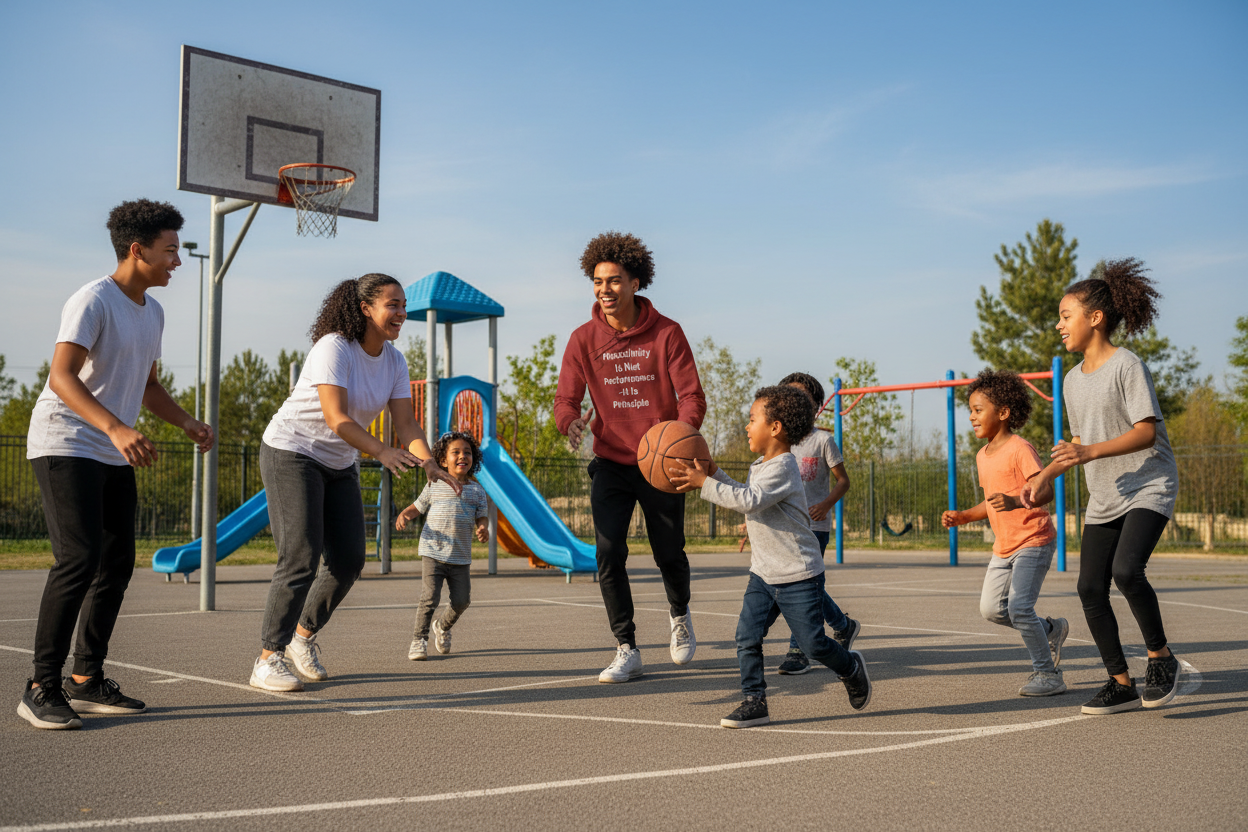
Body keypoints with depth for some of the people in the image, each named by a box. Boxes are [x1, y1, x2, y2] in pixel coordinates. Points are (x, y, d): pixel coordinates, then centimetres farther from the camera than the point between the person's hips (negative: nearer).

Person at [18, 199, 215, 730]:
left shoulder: (152, 312, 13)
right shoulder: (93, 301, -14)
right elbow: (62, 377, -26)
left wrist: (188, 423, 7)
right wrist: (117, 429, -39)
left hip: (114, 457, 9)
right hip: (64, 446, -9)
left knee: (118, 564, 7)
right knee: (79, 558, -18)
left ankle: (86, 681, 17)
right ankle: (41, 689, -11)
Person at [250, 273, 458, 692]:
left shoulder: (393, 361, 1)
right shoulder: (334, 348, -21)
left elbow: (406, 424, -5)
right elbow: (336, 417, -32)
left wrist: (429, 464, -24)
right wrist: (382, 452, -45)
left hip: (339, 465, 8)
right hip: (291, 454, -8)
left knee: (349, 560, 4)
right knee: (300, 559, -15)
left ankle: (303, 635, 25)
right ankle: (268, 660, -7)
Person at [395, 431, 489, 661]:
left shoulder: (477, 491, 9)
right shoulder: (434, 486, 6)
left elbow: (482, 516, 6)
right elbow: (418, 506, 13)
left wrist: (482, 529, -17)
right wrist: (404, 515, -8)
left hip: (460, 558, 2)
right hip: (433, 553, -2)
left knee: (461, 601, 2)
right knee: (429, 598, -13)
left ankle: (443, 627, 33)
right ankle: (419, 640, 2)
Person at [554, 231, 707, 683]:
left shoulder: (667, 333, -9)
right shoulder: (584, 339, -3)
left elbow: (691, 396, -12)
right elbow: (566, 398, -4)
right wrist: (570, 422, -29)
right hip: (610, 462, 1)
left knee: (669, 555, 10)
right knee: (609, 554, -11)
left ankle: (679, 613, 43)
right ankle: (627, 651, 1)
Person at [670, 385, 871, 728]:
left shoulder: (782, 468, -20)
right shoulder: (760, 466, 11)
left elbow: (750, 501, -31)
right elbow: (744, 496, 23)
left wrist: (705, 484, -29)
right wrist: (714, 474, 13)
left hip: (798, 574, -8)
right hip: (763, 572, 8)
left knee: (813, 643, 2)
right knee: (747, 636, -5)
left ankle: (851, 668, 31)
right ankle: (754, 701, 2)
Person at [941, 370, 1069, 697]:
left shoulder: (1020, 449, -16)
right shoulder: (983, 456, 11)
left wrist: (1015, 501, -42)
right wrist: (962, 517, 7)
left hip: (1034, 541, -9)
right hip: (1004, 546, 9)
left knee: (1019, 607, -16)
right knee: (990, 608, 5)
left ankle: (1048, 674, 0)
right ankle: (1051, 630, 25)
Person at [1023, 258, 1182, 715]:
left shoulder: (1127, 365, -11)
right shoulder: (1073, 380, 12)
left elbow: (1147, 432, -18)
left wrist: (1092, 452, -30)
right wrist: (1045, 477, 11)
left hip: (1148, 488, -7)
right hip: (1103, 499, 8)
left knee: (1127, 569, -26)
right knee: (1091, 587, 0)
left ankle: (1161, 657, -3)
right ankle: (1121, 683, 12)